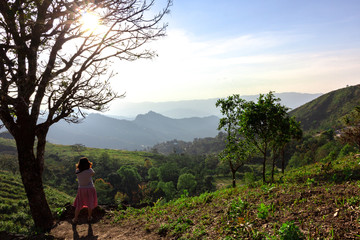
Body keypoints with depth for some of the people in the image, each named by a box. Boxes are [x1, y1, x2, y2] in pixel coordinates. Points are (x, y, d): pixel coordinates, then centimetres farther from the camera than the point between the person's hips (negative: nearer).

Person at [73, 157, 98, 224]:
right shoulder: (89, 171, -23)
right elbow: (93, 173, -2)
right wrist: (89, 166, 4)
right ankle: (89, 217, 33)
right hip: (90, 189, -2)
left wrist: (82, 163, 4)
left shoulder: (77, 171, -14)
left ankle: (75, 219, 25)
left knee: (78, 205, 18)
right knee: (90, 204, 18)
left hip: (81, 189, 2)